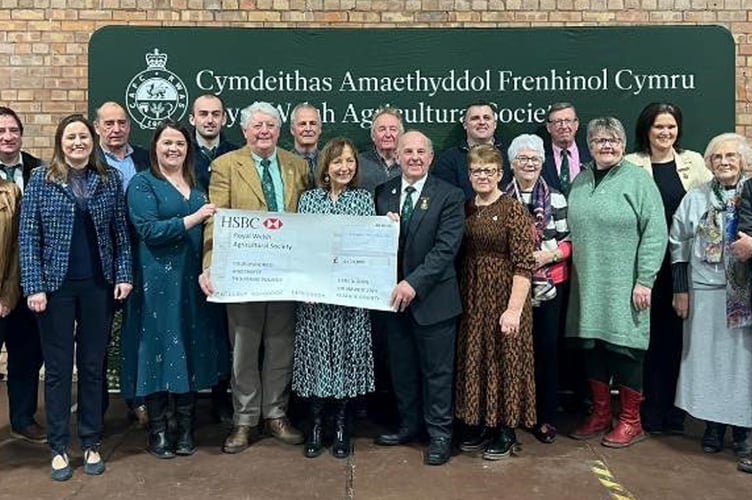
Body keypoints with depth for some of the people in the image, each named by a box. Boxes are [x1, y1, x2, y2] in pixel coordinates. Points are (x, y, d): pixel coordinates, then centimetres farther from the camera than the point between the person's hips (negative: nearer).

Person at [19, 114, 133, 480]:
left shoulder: (110, 179, 4)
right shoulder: (41, 180, 0)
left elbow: (121, 231, 5)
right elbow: (29, 237, -3)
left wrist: (124, 274, -3)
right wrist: (34, 286, -9)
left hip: (98, 285, 1)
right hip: (56, 285, -1)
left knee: (93, 365, 9)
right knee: (58, 367, 7)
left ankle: (91, 443, 23)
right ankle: (59, 447, 21)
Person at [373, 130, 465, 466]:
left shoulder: (449, 196, -6)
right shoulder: (382, 193, 7)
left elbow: (446, 248, -14)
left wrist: (414, 282, -21)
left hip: (432, 297, -4)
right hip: (394, 296, 4)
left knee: (437, 370, 6)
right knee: (401, 368, 15)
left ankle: (439, 433, 21)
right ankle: (410, 425, 32)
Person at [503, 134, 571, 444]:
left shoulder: (556, 199, 3)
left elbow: (568, 241, 2)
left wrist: (550, 255, -15)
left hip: (549, 285, 0)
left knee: (547, 348, 6)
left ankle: (545, 416, 19)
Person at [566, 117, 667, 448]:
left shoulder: (638, 180, -5)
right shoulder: (581, 181, 12)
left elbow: (655, 233, -10)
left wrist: (644, 280, -14)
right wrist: (564, 256, 7)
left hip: (624, 286, -5)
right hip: (588, 285, 5)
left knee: (624, 348, 2)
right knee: (593, 347, 10)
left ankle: (630, 421, 17)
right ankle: (600, 414, 25)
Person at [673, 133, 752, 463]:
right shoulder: (695, 198, 6)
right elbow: (679, 244, 5)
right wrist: (681, 290, 1)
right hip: (705, 290, 1)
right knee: (707, 356, 5)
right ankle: (713, 427, 19)